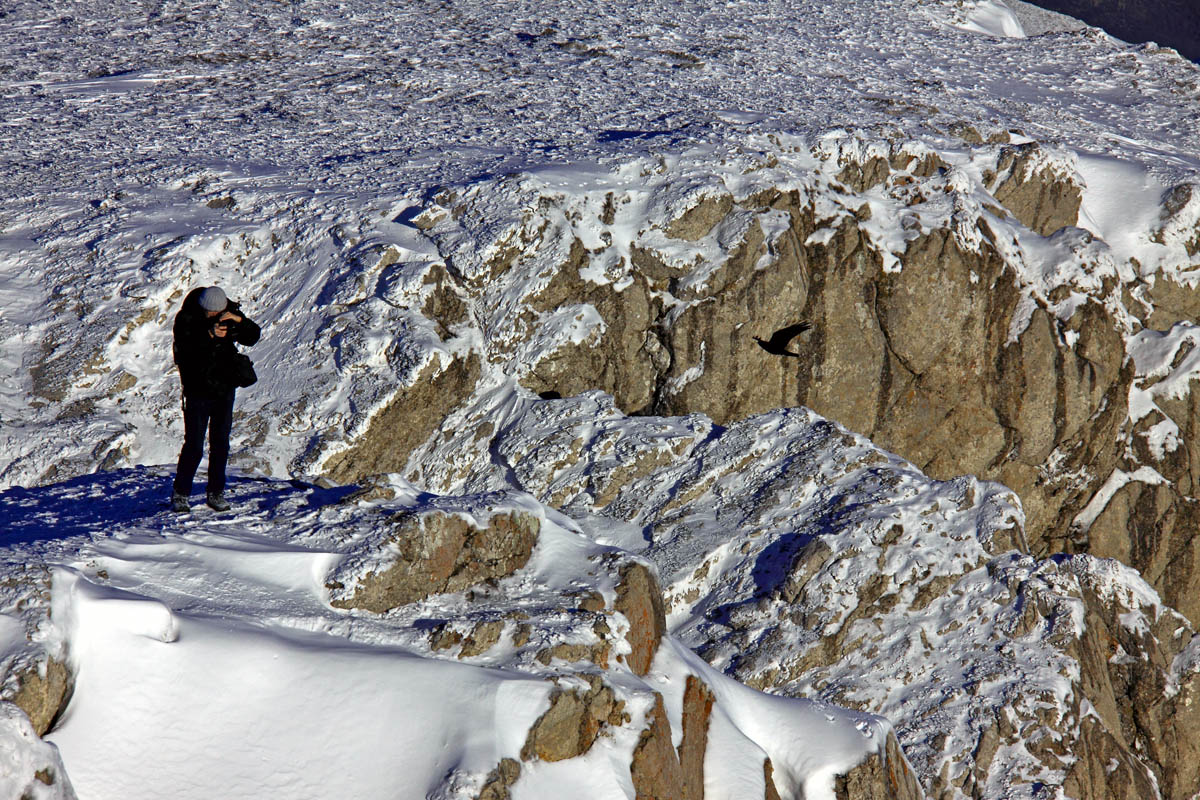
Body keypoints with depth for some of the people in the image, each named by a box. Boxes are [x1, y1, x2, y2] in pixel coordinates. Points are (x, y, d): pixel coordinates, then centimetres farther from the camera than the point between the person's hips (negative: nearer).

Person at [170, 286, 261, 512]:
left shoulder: (230, 313, -1)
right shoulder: (186, 318, -13)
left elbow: (253, 338, -5)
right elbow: (185, 347, -28)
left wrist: (240, 321, -22)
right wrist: (208, 335, -41)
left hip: (225, 389, 4)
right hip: (198, 390, -4)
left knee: (220, 444, 8)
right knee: (194, 445, -5)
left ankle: (216, 493, 17)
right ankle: (180, 494, 7)